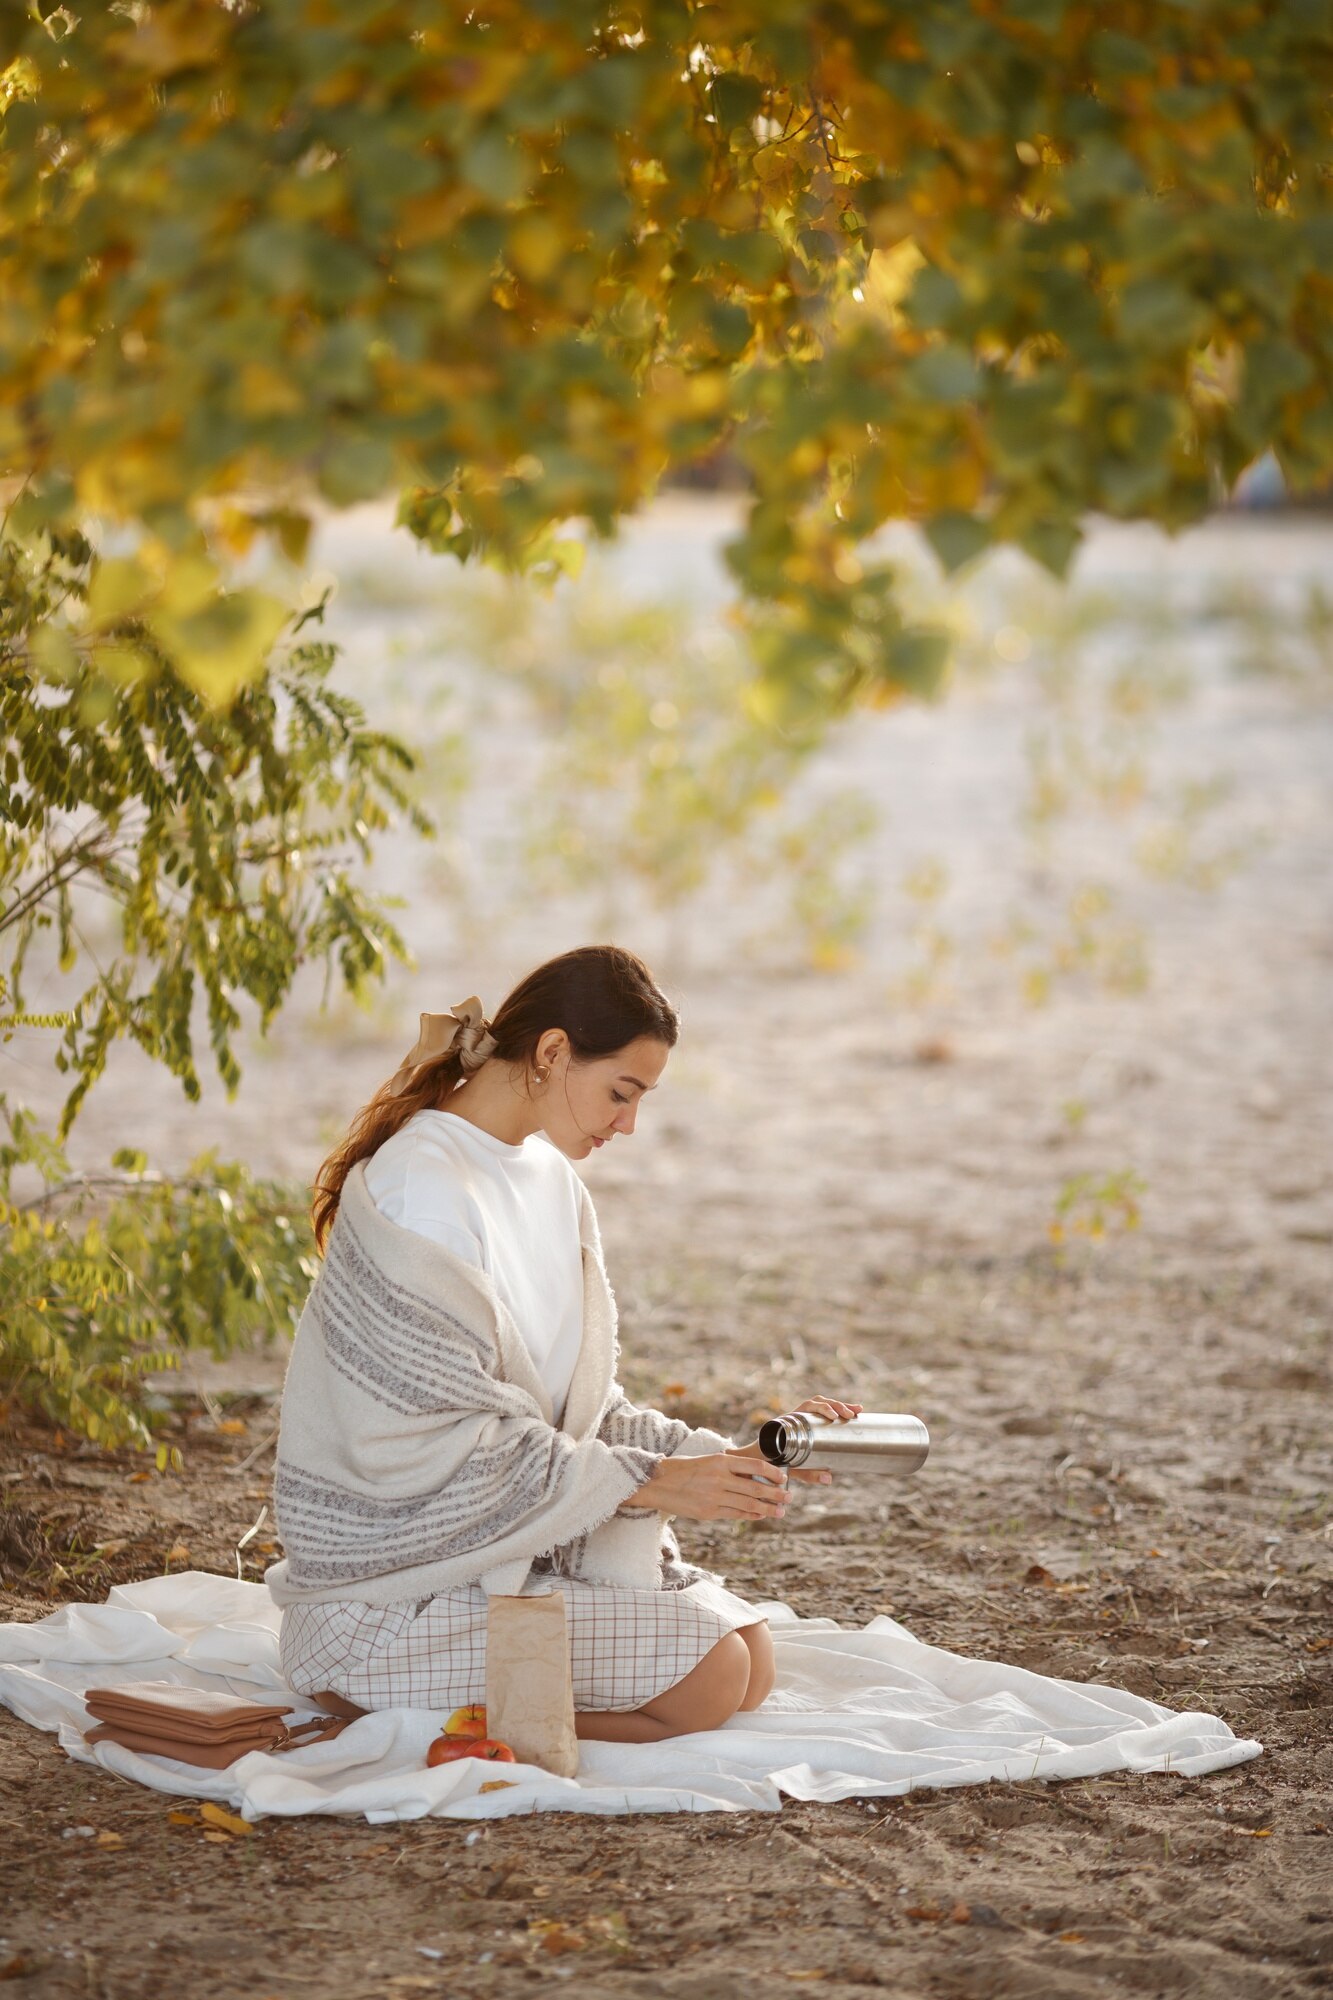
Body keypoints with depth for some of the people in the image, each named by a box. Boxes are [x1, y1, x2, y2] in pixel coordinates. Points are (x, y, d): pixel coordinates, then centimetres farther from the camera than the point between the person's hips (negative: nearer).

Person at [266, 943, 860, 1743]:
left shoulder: (551, 1182, 9)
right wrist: (647, 1483, -21)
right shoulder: (418, 1191, -19)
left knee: (752, 1654, 0)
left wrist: (727, 1458, -3)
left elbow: (581, 1407, 12)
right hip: (401, 1583, -9)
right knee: (708, 1677, -18)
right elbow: (437, 1449, -23)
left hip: (529, 1545, 9)